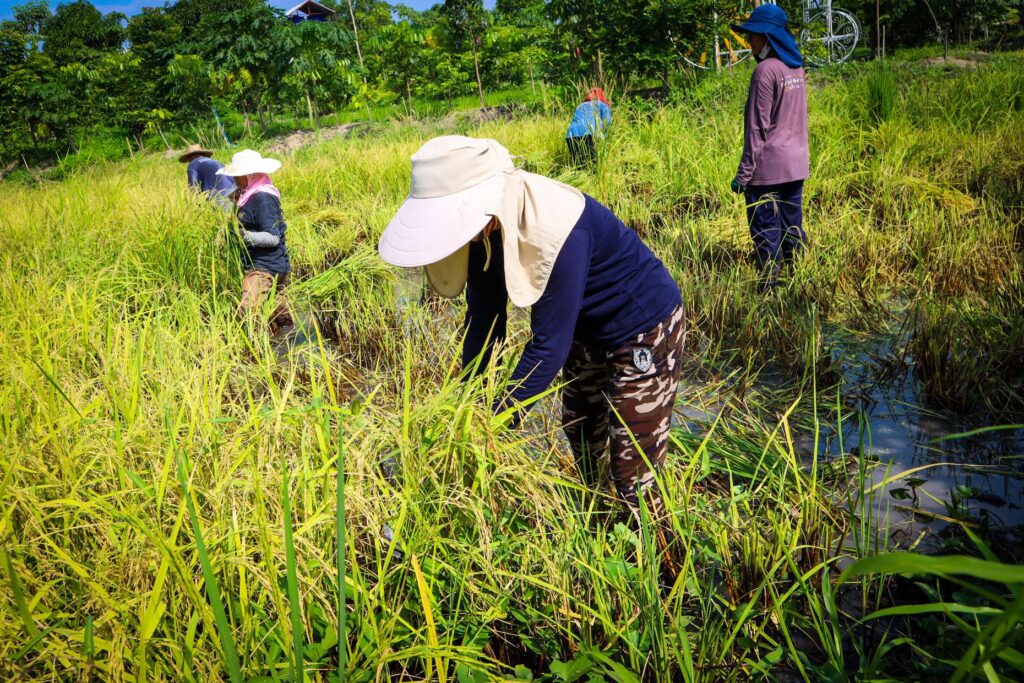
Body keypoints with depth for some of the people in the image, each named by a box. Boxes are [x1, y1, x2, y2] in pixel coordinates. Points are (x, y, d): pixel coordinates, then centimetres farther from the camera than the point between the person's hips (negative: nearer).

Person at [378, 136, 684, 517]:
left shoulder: (554, 229, -38)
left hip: (645, 328, -8)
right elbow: (484, 315, -7)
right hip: (587, 329, 8)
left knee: (633, 475, -4)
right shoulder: (487, 226, -15)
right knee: (580, 438, 23)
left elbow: (550, 342, -35)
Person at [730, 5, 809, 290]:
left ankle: (769, 287, -1)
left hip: (768, 167, -8)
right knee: (792, 230, 14)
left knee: (766, 233, -3)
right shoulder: (797, 68, 11)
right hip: (796, 164, 8)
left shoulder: (765, 70, -14)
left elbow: (757, 127, -15)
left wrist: (744, 172, -12)